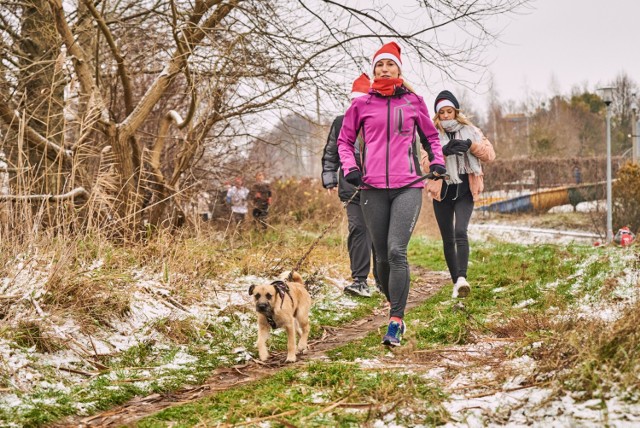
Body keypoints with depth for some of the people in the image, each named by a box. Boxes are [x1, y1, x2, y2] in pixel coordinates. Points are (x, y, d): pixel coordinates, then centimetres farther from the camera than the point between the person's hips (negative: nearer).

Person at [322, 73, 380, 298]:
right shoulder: (341, 123, 10)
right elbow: (330, 154, 16)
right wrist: (329, 179, 10)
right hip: (352, 187, 0)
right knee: (358, 229, -12)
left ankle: (383, 280, 18)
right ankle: (360, 280, -14)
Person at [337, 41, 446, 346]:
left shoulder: (413, 102, 9)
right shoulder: (361, 105, 9)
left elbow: (430, 136, 23)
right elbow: (344, 140, 18)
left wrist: (437, 160, 7)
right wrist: (349, 167, 1)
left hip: (408, 186, -2)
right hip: (373, 188, 2)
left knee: (397, 251, -17)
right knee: (382, 256, 4)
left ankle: (395, 322, -17)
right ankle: (395, 306, 26)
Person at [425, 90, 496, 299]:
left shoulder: (469, 131, 6)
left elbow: (490, 154, 0)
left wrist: (472, 146, -16)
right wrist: (444, 152, -24)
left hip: (464, 191, -1)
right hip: (442, 192, 1)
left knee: (460, 231, -22)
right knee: (448, 240, 5)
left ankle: (462, 278, -33)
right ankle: (456, 282, 15)